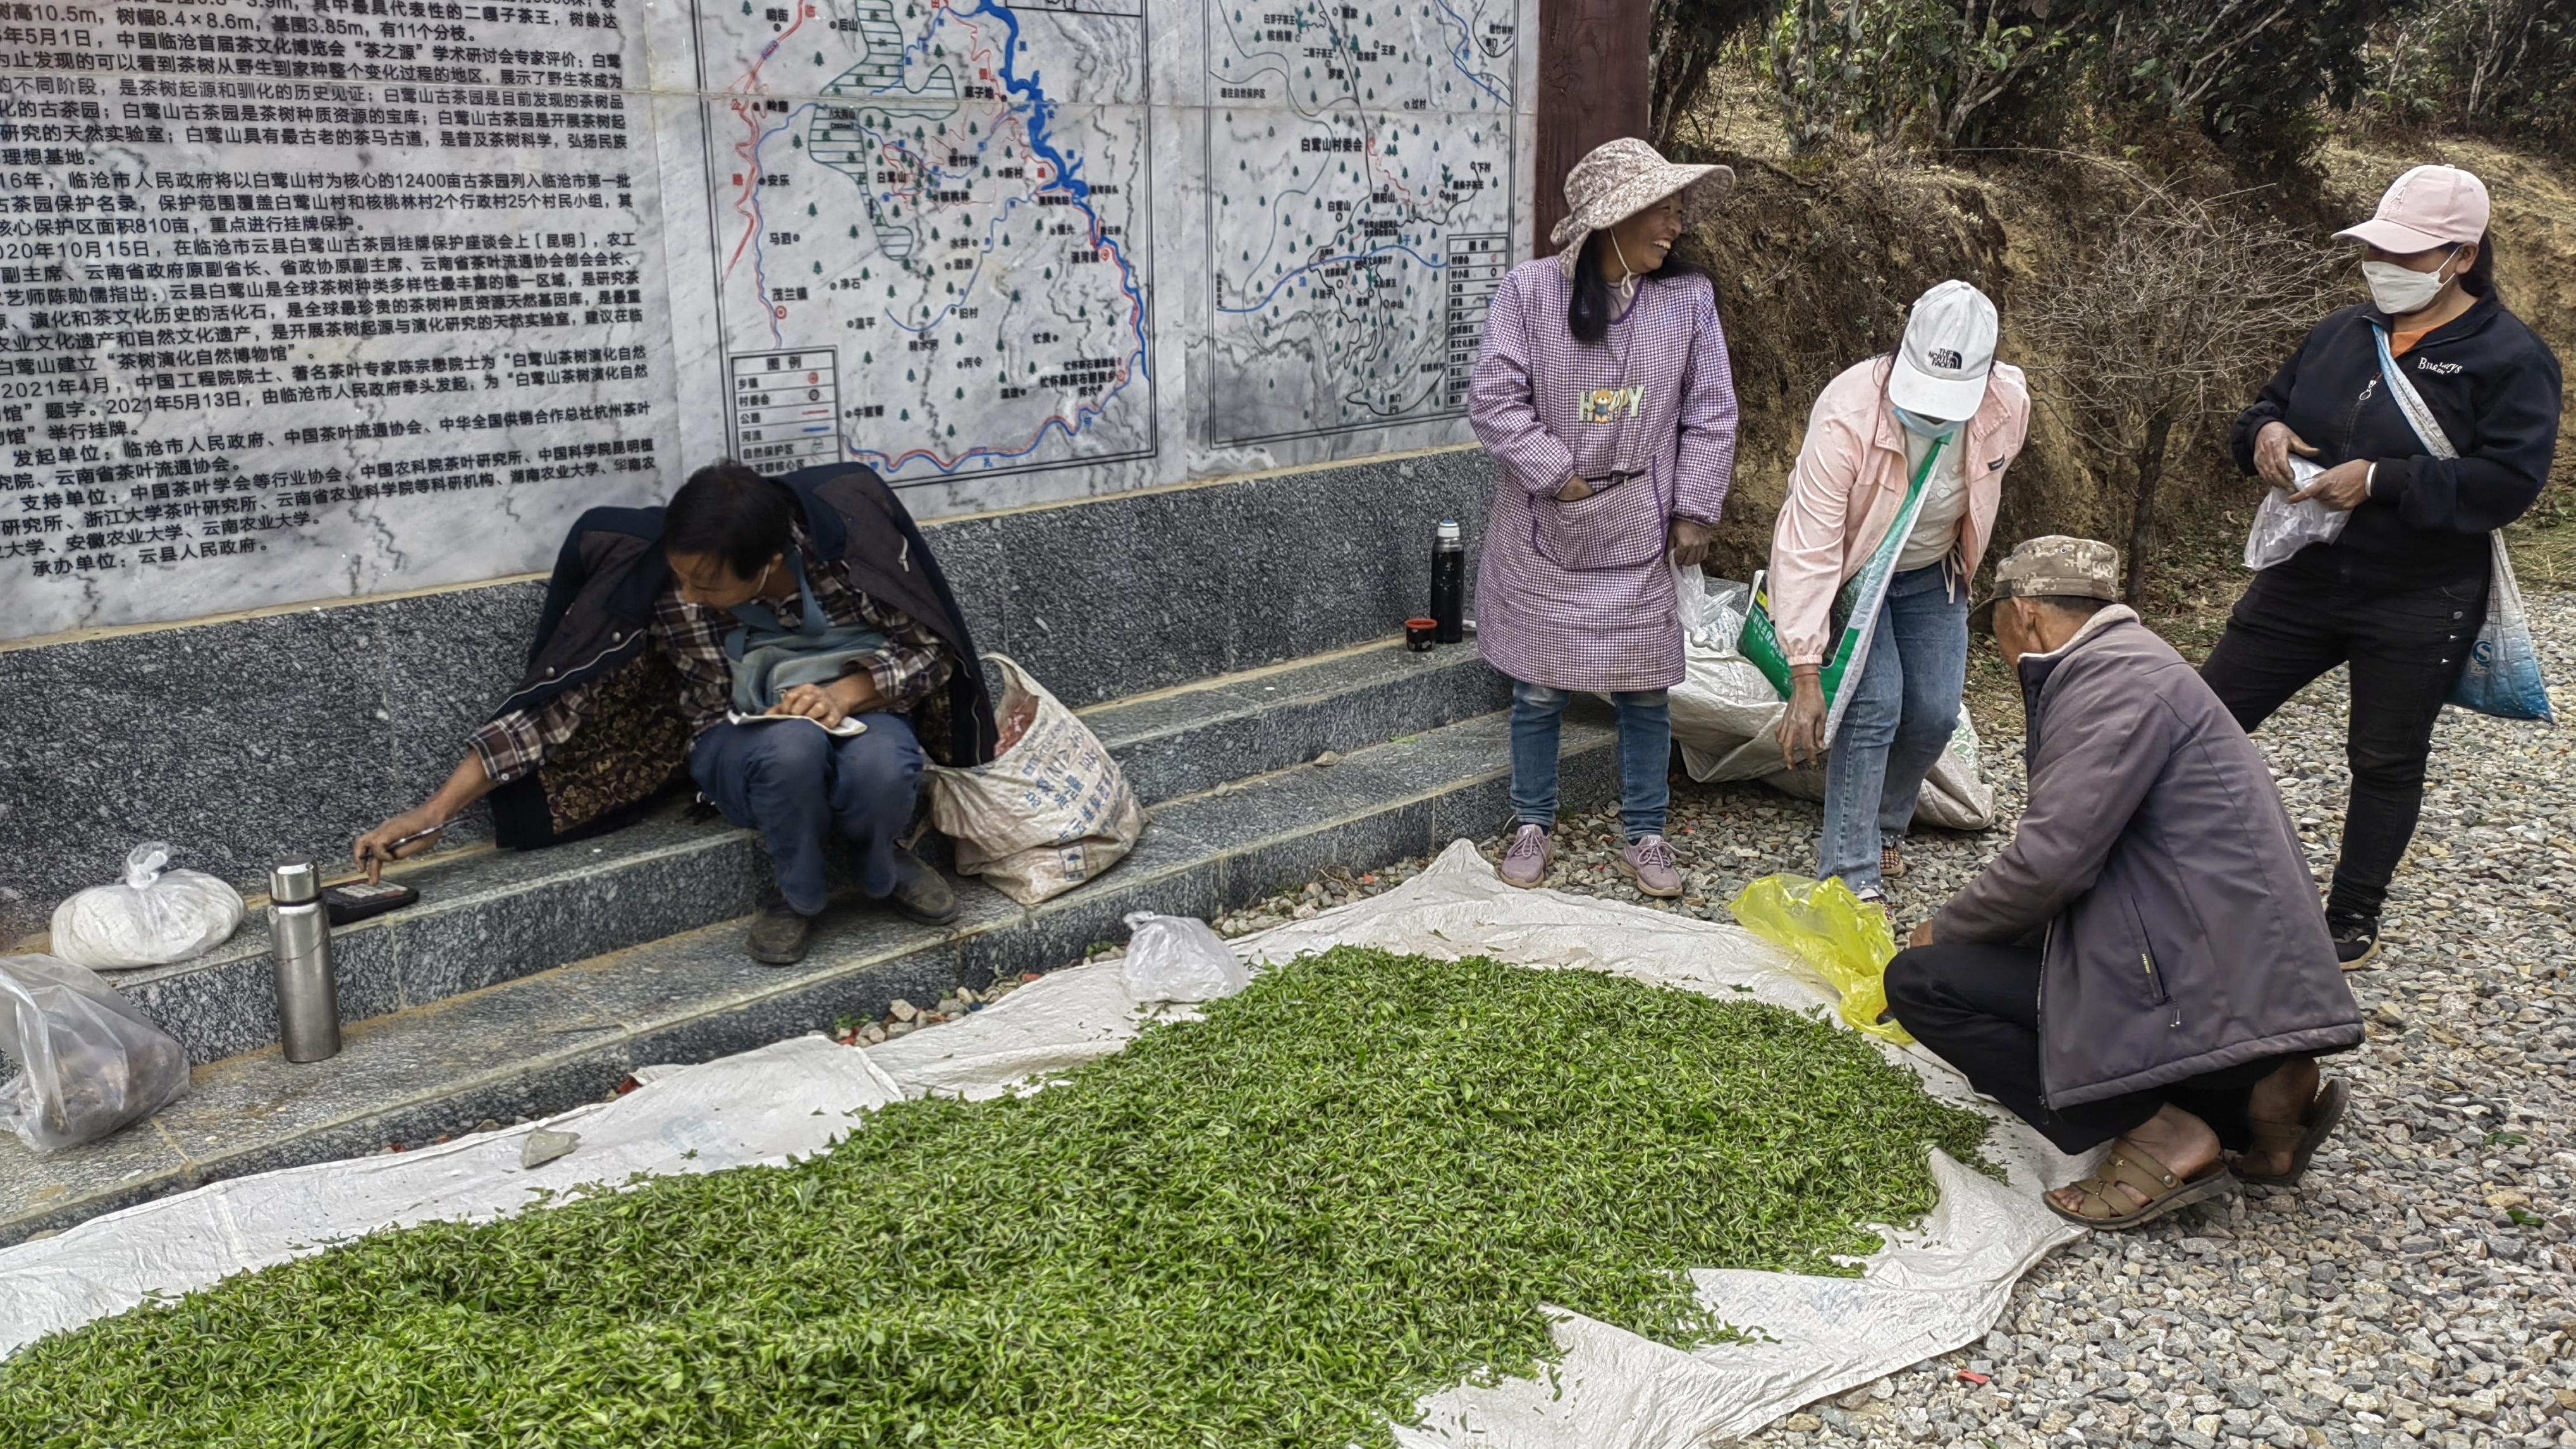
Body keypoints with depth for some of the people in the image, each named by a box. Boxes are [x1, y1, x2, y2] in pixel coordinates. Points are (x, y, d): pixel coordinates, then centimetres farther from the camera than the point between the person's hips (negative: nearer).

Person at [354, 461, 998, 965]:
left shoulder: (848, 521, -21)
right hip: (739, 745, 0)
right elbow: (554, 700, -13)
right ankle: (798, 892, -6)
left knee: (881, 764, -36)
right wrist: (433, 814, -15)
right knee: (793, 747, -36)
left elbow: (931, 649, -9)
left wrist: (845, 694, -28)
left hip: (854, 710, 0)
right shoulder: (648, 584, -19)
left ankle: (884, 868, 0)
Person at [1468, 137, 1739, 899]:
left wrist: (1694, 513, -1)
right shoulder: (1530, 289, -9)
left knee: (1646, 691, 7)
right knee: (1538, 689, 8)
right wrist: (1561, 478, -13)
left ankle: (1645, 837, 24)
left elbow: (1710, 415, 2)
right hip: (1542, 532, -1)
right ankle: (1533, 826, 28)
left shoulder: (1688, 297, -2)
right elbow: (1494, 399, -11)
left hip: (1638, 537, 2)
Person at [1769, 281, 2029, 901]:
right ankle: (1850, 875, -11)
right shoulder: (1847, 413, -36)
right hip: (1848, 569, -4)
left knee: (1935, 714, 0)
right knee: (1873, 705, -18)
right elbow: (1809, 548, -37)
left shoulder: (2009, 404, -21)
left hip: (1933, 573, 5)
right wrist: (1806, 675, -39)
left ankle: (1880, 828, 26)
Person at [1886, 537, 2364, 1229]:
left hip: (2207, 985, -10)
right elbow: (2076, 851, 26)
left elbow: (2052, 860, -21)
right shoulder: (2125, 660, 20)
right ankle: (2251, 1098, 11)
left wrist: (1944, 930, -3)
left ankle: (2158, 1134, -10)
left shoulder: (2114, 676, -13)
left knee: (1921, 980, -9)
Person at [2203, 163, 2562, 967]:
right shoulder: (2343, 334, 7)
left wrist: (2379, 481, -25)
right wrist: (2265, 432, -6)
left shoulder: (2509, 356, -11)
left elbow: (2510, 479, -19)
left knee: (2386, 761, 8)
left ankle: (2355, 919, 23)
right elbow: (2271, 404, 18)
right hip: (2304, 578, 5)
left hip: (2418, 606, -5)